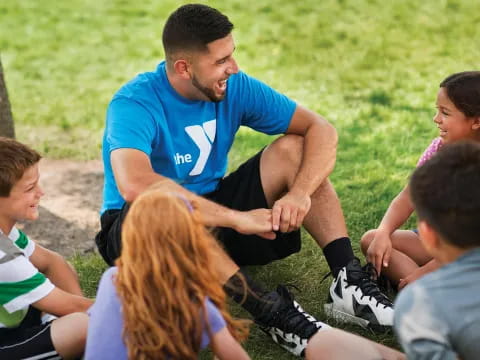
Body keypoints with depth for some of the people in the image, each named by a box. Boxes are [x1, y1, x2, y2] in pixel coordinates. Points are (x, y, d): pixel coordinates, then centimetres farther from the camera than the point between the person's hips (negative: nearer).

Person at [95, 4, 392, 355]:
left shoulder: (235, 87, -8)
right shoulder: (135, 104, -24)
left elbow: (321, 129, -9)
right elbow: (134, 185, -43)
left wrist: (300, 193, -29)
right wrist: (237, 218, -42)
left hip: (217, 217, 5)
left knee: (294, 147, -12)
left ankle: (349, 281, -23)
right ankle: (270, 310, -39)